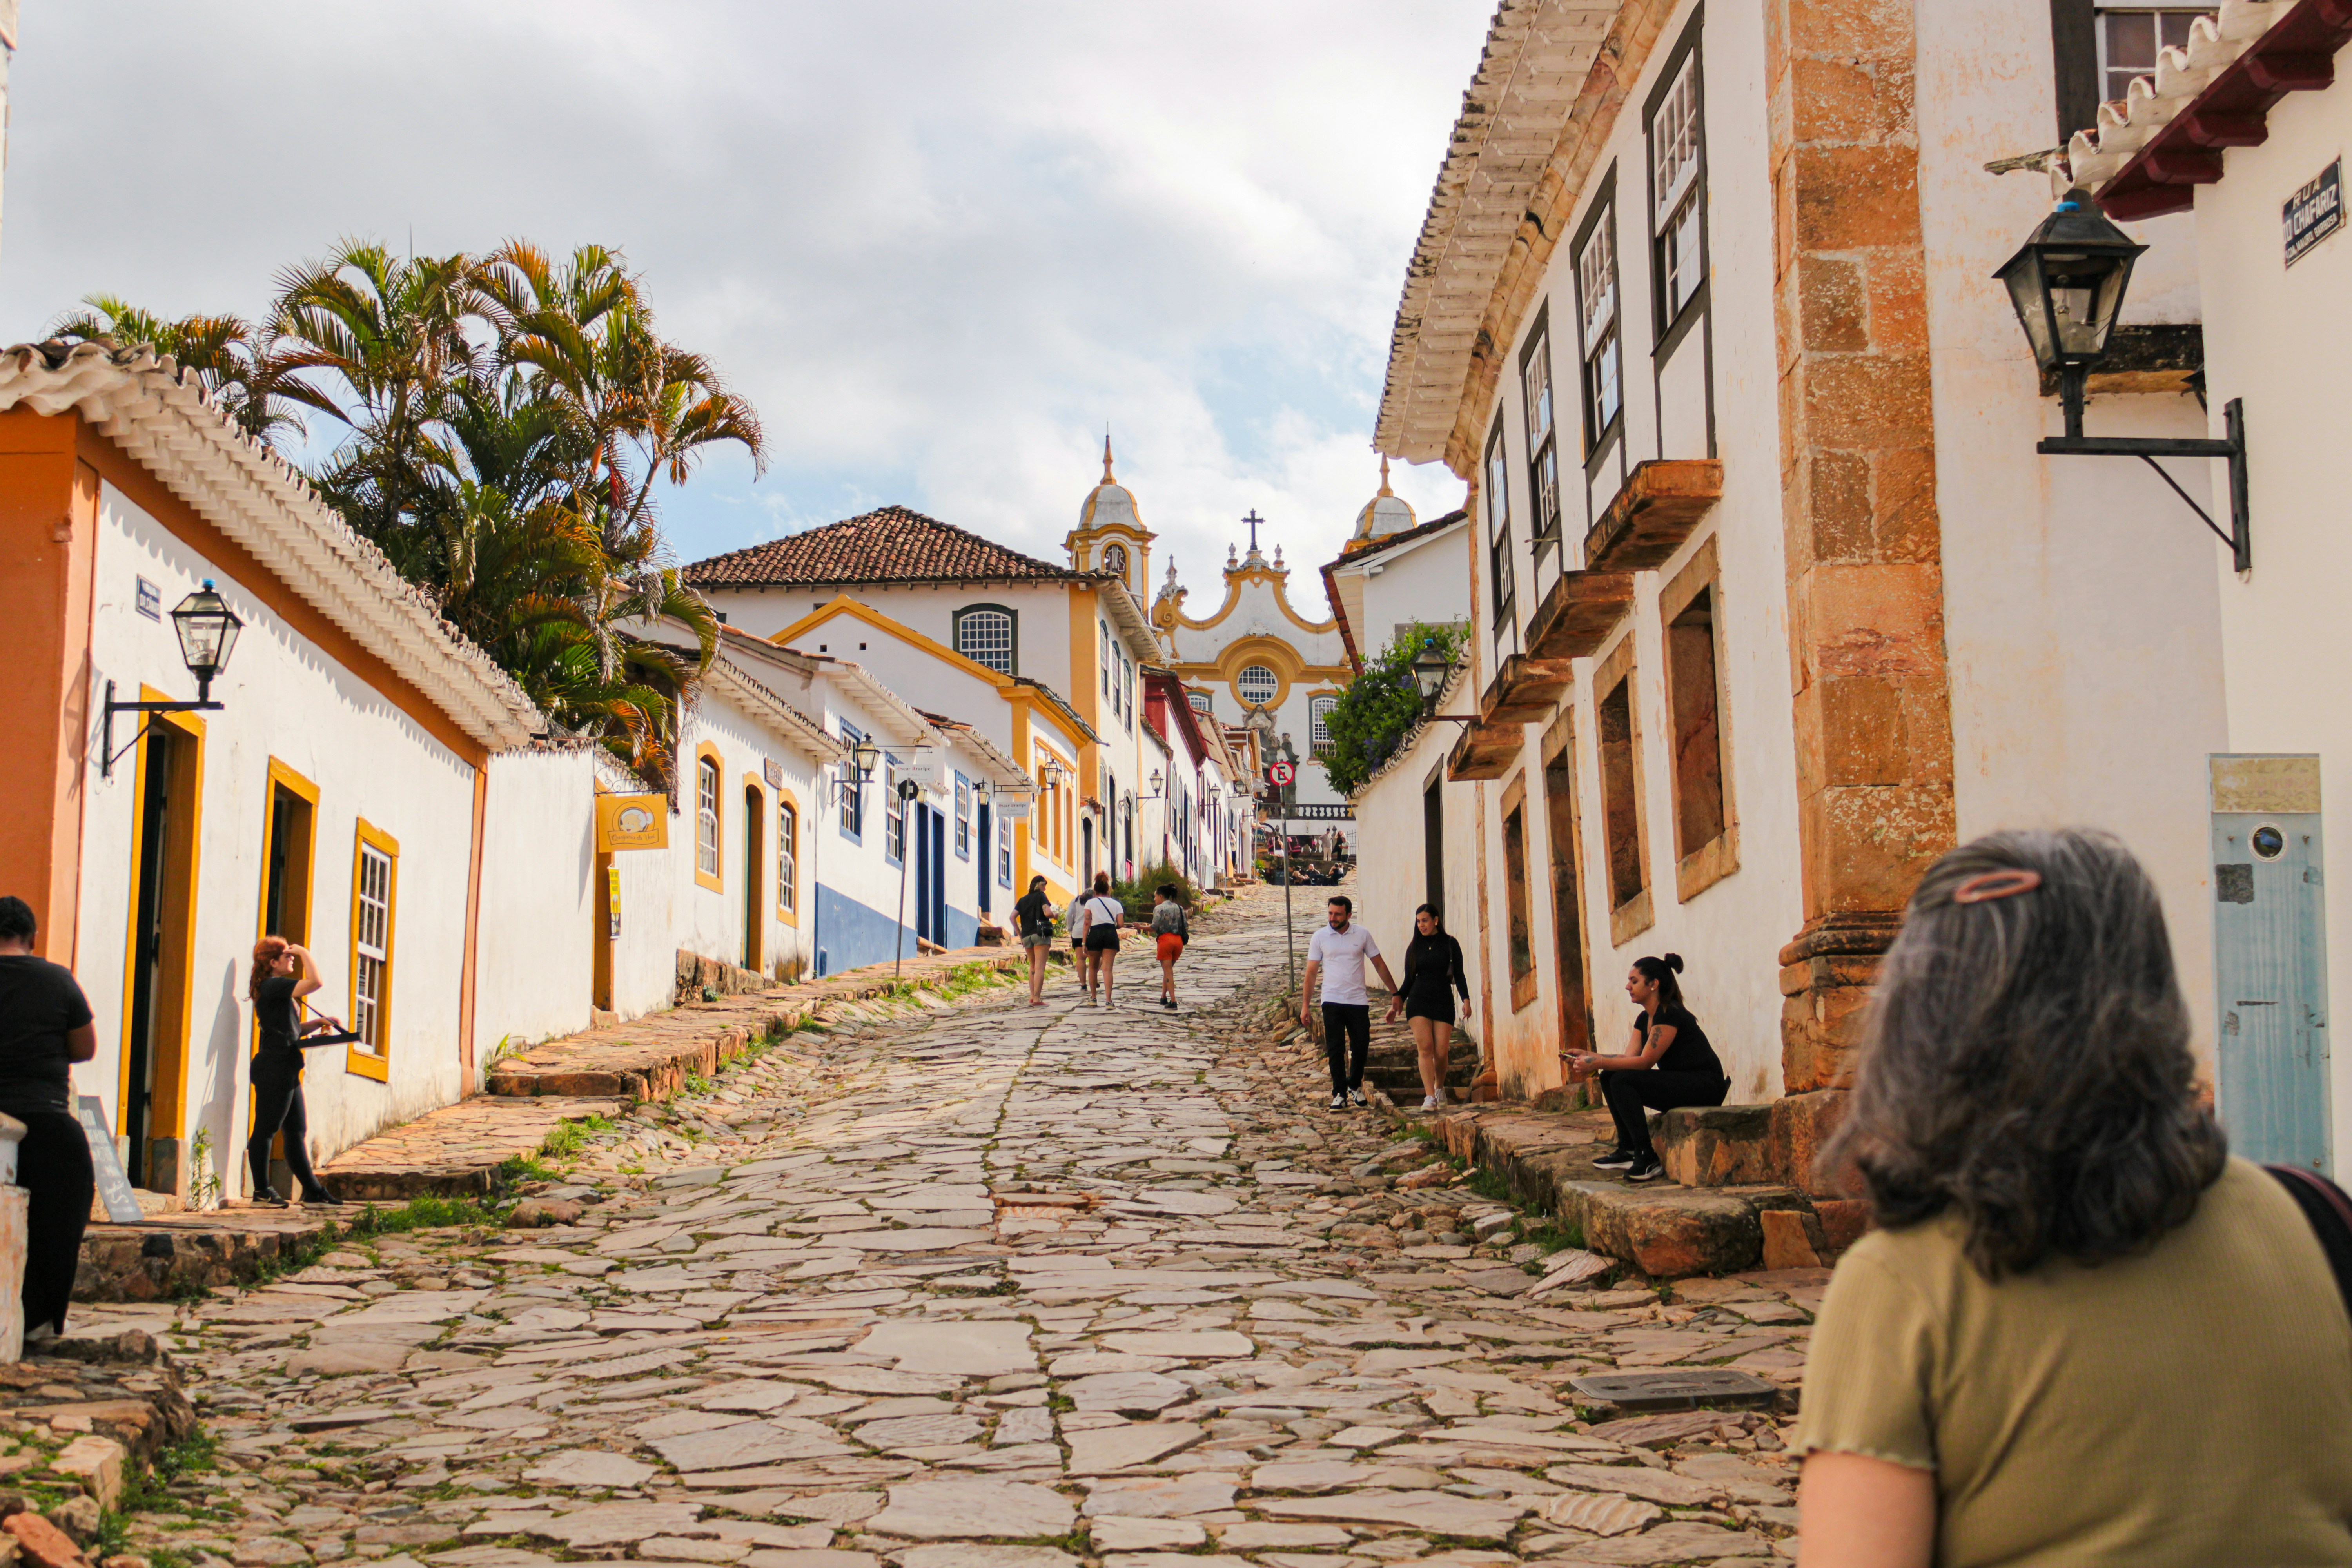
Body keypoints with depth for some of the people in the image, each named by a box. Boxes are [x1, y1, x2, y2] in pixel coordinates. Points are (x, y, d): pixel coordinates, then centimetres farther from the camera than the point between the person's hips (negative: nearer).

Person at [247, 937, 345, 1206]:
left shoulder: (277, 989, 20)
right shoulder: (272, 986, -12)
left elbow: (293, 1029, 24)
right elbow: (316, 982, -22)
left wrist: (320, 1022, 9)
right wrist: (305, 953, -9)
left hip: (286, 1070, 11)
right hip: (274, 1068, -11)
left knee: (297, 1131, 11)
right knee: (266, 1130, -3)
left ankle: (313, 1190, 14)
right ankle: (262, 1190, 2)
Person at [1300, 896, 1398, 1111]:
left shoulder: (1362, 935, 2)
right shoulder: (1320, 937, 1)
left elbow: (1379, 964, 10)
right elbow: (1311, 973, 4)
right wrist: (1305, 1005, 1)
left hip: (1358, 1001, 1)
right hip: (1332, 1002, -1)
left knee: (1361, 1046, 3)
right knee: (1335, 1049, -3)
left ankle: (1355, 1086, 25)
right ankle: (1339, 1094, 2)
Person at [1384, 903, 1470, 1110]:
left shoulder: (1450, 944, 4)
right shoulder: (1415, 947, 11)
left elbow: (1459, 975, 4)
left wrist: (1466, 999, -7)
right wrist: (1397, 1002, 10)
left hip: (1443, 1002, -1)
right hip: (1418, 1001, 1)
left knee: (1441, 1052, -5)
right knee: (1425, 1047, -14)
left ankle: (1440, 1088, 23)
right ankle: (1430, 1097, -18)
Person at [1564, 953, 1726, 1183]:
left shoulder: (1670, 1014, -17)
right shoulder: (1644, 1019, 12)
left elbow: (1644, 1062, -21)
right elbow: (1629, 1058, 5)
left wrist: (1597, 1063, -22)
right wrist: (1587, 1056, -4)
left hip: (1705, 1086, -10)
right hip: (1678, 1084, 10)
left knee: (1623, 1081, -23)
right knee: (1610, 1079, 2)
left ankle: (1648, 1160, -21)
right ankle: (1627, 1151, 5)